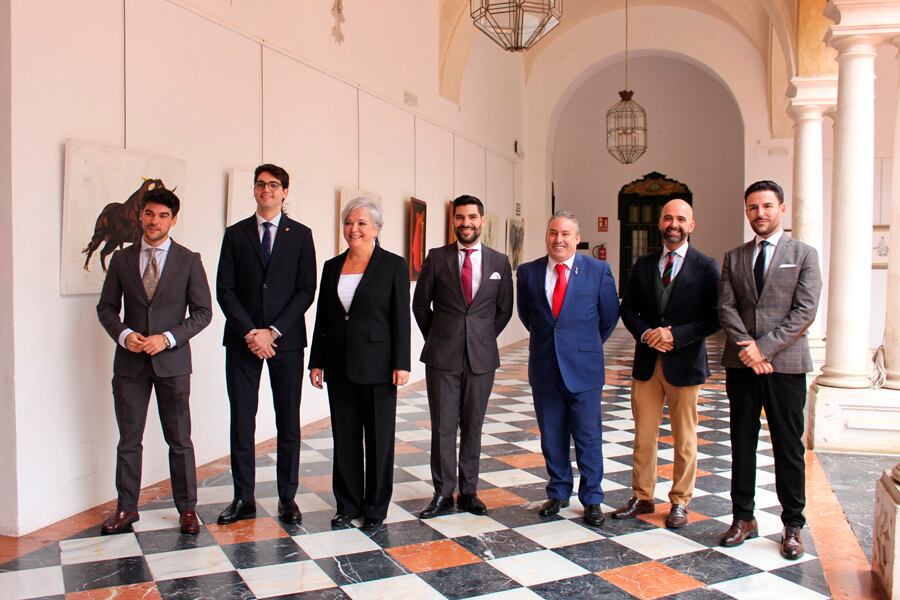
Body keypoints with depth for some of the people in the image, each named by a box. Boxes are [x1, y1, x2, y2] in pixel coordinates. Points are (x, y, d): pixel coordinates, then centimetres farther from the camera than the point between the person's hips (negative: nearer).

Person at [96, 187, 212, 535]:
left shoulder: (188, 260, 0)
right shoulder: (122, 259, 6)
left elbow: (202, 311, -2)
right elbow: (106, 307, 9)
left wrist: (167, 338, -14)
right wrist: (124, 334, -10)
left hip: (172, 360, -2)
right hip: (130, 361, 2)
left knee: (179, 440, 6)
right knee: (128, 439, 9)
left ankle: (187, 508, 17)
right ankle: (126, 509, 21)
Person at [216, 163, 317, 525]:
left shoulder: (300, 235, 5)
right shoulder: (235, 234, 8)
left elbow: (306, 290, -1)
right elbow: (224, 289, 2)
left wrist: (273, 331, -10)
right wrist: (250, 332, -10)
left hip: (286, 339, -1)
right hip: (242, 340, 1)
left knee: (288, 421, 4)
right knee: (241, 420, 3)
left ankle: (287, 498, 13)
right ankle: (243, 499, 13)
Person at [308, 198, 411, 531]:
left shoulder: (393, 265, -3)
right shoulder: (332, 266, 10)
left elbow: (401, 318, -7)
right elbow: (322, 318, 12)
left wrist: (401, 364, -12)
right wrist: (316, 362, 8)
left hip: (377, 364, -4)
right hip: (339, 366, 4)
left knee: (379, 437, 5)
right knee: (344, 437, 10)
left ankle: (375, 509, 17)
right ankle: (348, 505, 23)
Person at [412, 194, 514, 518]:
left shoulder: (499, 262, 5)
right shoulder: (437, 258, 1)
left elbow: (504, 309, 12)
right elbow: (420, 305, 7)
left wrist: (484, 338, 9)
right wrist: (438, 340, 7)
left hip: (481, 357, 1)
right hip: (442, 357, -1)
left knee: (473, 427, 9)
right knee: (443, 427, 2)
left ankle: (468, 492, 20)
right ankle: (443, 494, 12)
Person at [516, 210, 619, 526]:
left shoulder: (598, 270, -3)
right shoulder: (528, 272, 1)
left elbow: (609, 315, 8)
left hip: (583, 366, -2)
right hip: (544, 367, 2)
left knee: (587, 436, 4)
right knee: (551, 436, 11)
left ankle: (591, 499, 17)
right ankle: (558, 493, 26)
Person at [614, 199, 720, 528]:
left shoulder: (705, 267, -3)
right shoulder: (643, 264, 8)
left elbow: (715, 317, -7)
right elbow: (628, 309, 10)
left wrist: (675, 335, -17)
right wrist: (645, 333, -9)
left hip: (684, 363, -3)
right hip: (646, 362, 3)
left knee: (684, 439, 8)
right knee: (643, 436, 9)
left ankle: (680, 502, 21)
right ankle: (642, 498, 22)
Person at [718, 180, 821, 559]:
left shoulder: (804, 255, 2)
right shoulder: (733, 258, 11)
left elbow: (804, 311, -7)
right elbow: (725, 307, 2)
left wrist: (763, 347, -14)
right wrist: (746, 346, -13)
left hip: (785, 364, -3)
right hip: (740, 365, 3)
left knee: (788, 448, 5)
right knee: (742, 445, 9)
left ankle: (792, 526, 16)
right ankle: (743, 518, 20)